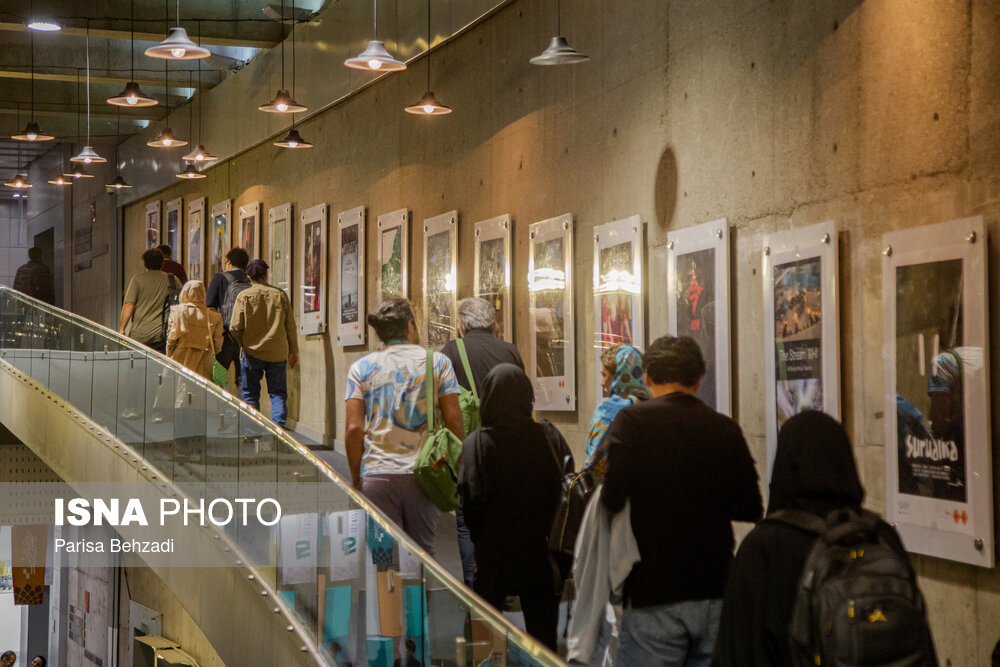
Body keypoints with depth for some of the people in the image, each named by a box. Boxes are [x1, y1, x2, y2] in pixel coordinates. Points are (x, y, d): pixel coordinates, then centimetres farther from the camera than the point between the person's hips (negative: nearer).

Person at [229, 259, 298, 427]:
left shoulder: (244, 296, -5)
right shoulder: (280, 295, 0)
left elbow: (235, 328, -6)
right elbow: (290, 326, 4)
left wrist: (243, 344, 12)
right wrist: (294, 351, 13)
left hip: (252, 352, -1)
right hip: (278, 353, 1)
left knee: (251, 394, 9)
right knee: (278, 394, 8)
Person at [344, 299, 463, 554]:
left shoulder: (361, 368, 6)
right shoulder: (438, 363, 5)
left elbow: (354, 429, -1)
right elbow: (453, 422, 0)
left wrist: (356, 476, 9)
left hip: (376, 475, 0)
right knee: (422, 553, 11)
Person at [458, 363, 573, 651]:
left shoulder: (476, 443, -14)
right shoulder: (550, 438, -6)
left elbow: (471, 500, -16)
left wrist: (478, 538, 1)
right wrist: (554, 537, 10)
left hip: (495, 555, -2)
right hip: (542, 554, 2)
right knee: (543, 632, 11)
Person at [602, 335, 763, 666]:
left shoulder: (632, 421, -8)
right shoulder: (727, 430, 2)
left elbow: (613, 499, -16)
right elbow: (750, 509, 7)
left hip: (654, 595, -4)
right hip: (716, 592, 4)